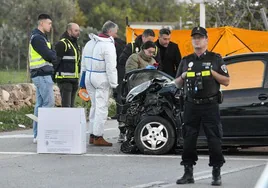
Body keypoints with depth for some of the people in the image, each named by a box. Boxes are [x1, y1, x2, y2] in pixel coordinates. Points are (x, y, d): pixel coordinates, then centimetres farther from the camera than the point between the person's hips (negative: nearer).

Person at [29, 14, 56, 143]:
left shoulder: (39, 37, 19)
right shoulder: (38, 38, -14)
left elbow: (50, 54, 16)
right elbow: (50, 56, -19)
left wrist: (51, 55, -4)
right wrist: (54, 55, 1)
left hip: (41, 75, 10)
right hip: (42, 75, -10)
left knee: (40, 104, 10)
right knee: (49, 103, -11)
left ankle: (37, 135, 12)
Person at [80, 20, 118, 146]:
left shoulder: (90, 43, 14)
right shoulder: (108, 45, -13)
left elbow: (83, 63, 19)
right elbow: (111, 67, -17)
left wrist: (83, 81, 24)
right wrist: (114, 84, -12)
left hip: (89, 77, 8)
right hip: (101, 79, -8)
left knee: (94, 106, 16)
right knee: (101, 107, -4)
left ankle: (92, 135, 18)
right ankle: (98, 137, -5)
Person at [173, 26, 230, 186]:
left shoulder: (215, 59, 5)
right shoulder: (186, 61, 15)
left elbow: (226, 81, 3)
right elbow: (177, 84, 20)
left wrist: (213, 73, -12)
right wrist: (183, 77, -2)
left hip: (210, 106, -3)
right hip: (191, 106, 3)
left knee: (214, 141, -5)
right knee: (189, 141, 3)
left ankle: (217, 174, 1)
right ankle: (188, 174, 10)